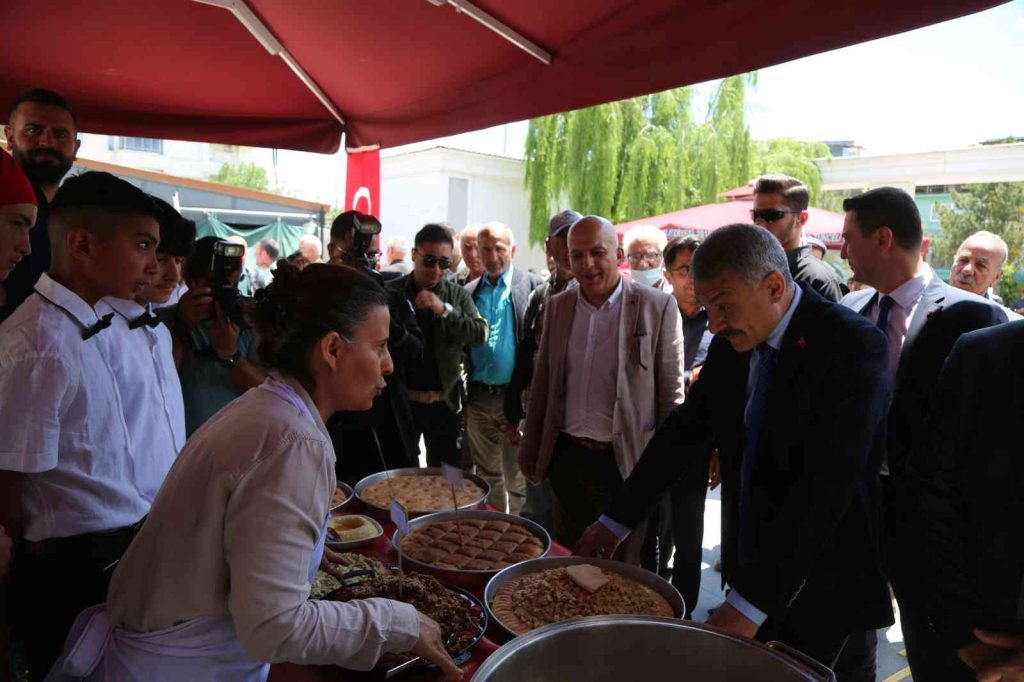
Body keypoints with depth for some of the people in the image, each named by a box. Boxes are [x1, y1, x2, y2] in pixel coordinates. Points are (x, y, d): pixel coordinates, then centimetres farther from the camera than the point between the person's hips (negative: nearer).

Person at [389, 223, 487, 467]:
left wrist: (444, 309, -21)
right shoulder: (391, 292, -2)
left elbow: (480, 334, -9)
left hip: (444, 402, 1)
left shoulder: (458, 295, 3)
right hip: (401, 401, -1)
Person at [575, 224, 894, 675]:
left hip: (817, 587, -5)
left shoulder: (853, 346, -21)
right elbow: (683, 430, 6)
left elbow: (826, 486, -28)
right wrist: (616, 521, 4)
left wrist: (751, 603, -29)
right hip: (748, 565, 5)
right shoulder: (731, 344, -2)